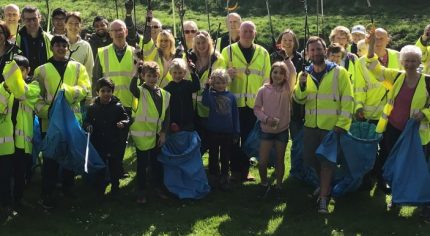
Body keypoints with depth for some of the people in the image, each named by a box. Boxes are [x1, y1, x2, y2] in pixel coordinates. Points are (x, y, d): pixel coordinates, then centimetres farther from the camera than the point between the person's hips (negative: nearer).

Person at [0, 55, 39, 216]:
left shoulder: (33, 86, 5)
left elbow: (24, 93, -20)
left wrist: (14, 74, -32)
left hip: (23, 138, 0)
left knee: (20, 173, 10)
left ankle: (17, 202, 24)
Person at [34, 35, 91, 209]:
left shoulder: (78, 67, 9)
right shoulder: (42, 70, 7)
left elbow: (85, 88, -5)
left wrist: (69, 91, -23)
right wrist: (45, 110, -14)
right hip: (50, 120, -2)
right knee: (50, 158, -1)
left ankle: (68, 188, 27)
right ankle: (47, 195, 7)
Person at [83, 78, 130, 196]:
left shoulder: (117, 106, -4)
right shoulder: (93, 108, -1)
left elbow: (127, 119, 0)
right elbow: (86, 121, 5)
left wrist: (123, 123, -22)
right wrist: (87, 126, -17)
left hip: (114, 143, -1)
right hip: (98, 144, 1)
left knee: (115, 166, 11)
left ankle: (115, 189, 27)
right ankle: (100, 190, 28)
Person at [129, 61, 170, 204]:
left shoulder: (165, 94, 4)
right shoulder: (141, 92, -7)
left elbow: (167, 116, 5)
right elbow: (132, 88, -32)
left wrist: (163, 133, -1)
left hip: (157, 134, 4)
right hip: (142, 134, -4)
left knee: (157, 162, 15)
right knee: (142, 164, 5)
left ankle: (158, 187, 30)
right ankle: (141, 191, 15)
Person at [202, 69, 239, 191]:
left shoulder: (231, 96, 1)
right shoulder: (211, 94, -4)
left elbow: (235, 115, 5)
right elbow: (205, 102, -28)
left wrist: (236, 132, 4)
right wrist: (207, 87, -31)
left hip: (227, 132, 1)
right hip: (213, 131, -1)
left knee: (226, 157, 10)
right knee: (213, 157, 11)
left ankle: (224, 180, 22)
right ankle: (213, 179, 22)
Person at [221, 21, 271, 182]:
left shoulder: (263, 53, 8)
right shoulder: (228, 51, 1)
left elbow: (266, 79, 11)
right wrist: (227, 74, -20)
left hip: (254, 104, 2)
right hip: (234, 102, -2)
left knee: (249, 138, 9)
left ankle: (245, 170, 20)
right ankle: (235, 170, 14)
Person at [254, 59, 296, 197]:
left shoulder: (287, 89, -3)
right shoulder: (263, 90, -4)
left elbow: (293, 72, -15)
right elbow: (256, 108, -1)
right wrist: (266, 119, -15)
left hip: (282, 130, 0)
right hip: (266, 130, 0)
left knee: (280, 160, 11)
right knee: (262, 162, -3)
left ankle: (278, 187, 25)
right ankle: (264, 184, 21)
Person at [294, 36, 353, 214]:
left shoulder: (339, 72, -7)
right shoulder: (305, 74, 7)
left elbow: (347, 99, -9)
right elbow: (300, 99, 4)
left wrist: (342, 123, -15)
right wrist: (301, 85, -15)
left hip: (331, 126, -5)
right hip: (311, 125, 5)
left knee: (327, 161, -1)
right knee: (310, 159, 12)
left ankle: (324, 198, 6)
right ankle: (325, 185, 37)